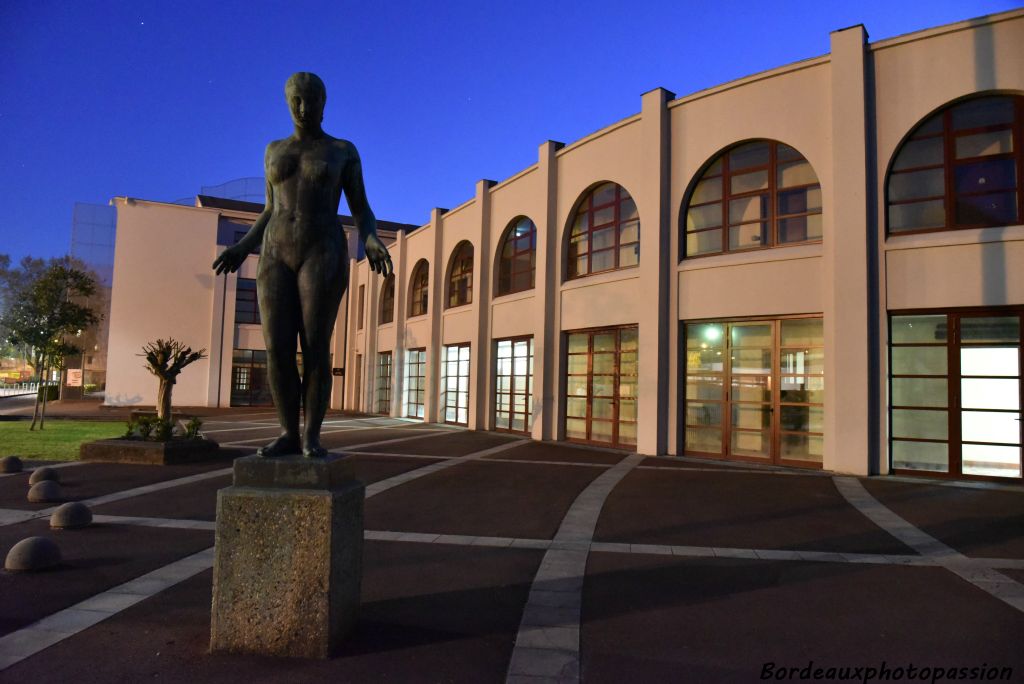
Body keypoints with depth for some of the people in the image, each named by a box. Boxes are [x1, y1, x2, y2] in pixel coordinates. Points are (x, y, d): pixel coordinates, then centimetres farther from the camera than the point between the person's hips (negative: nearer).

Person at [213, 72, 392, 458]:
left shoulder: (344, 151, 9)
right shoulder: (275, 150, 18)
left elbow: (362, 212, 6)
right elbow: (272, 212, 21)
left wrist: (372, 242, -15)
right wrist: (244, 248, 7)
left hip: (324, 256, -3)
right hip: (278, 257, 4)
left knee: (315, 350, -11)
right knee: (277, 350, -6)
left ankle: (312, 437, 1)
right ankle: (288, 435, 5)